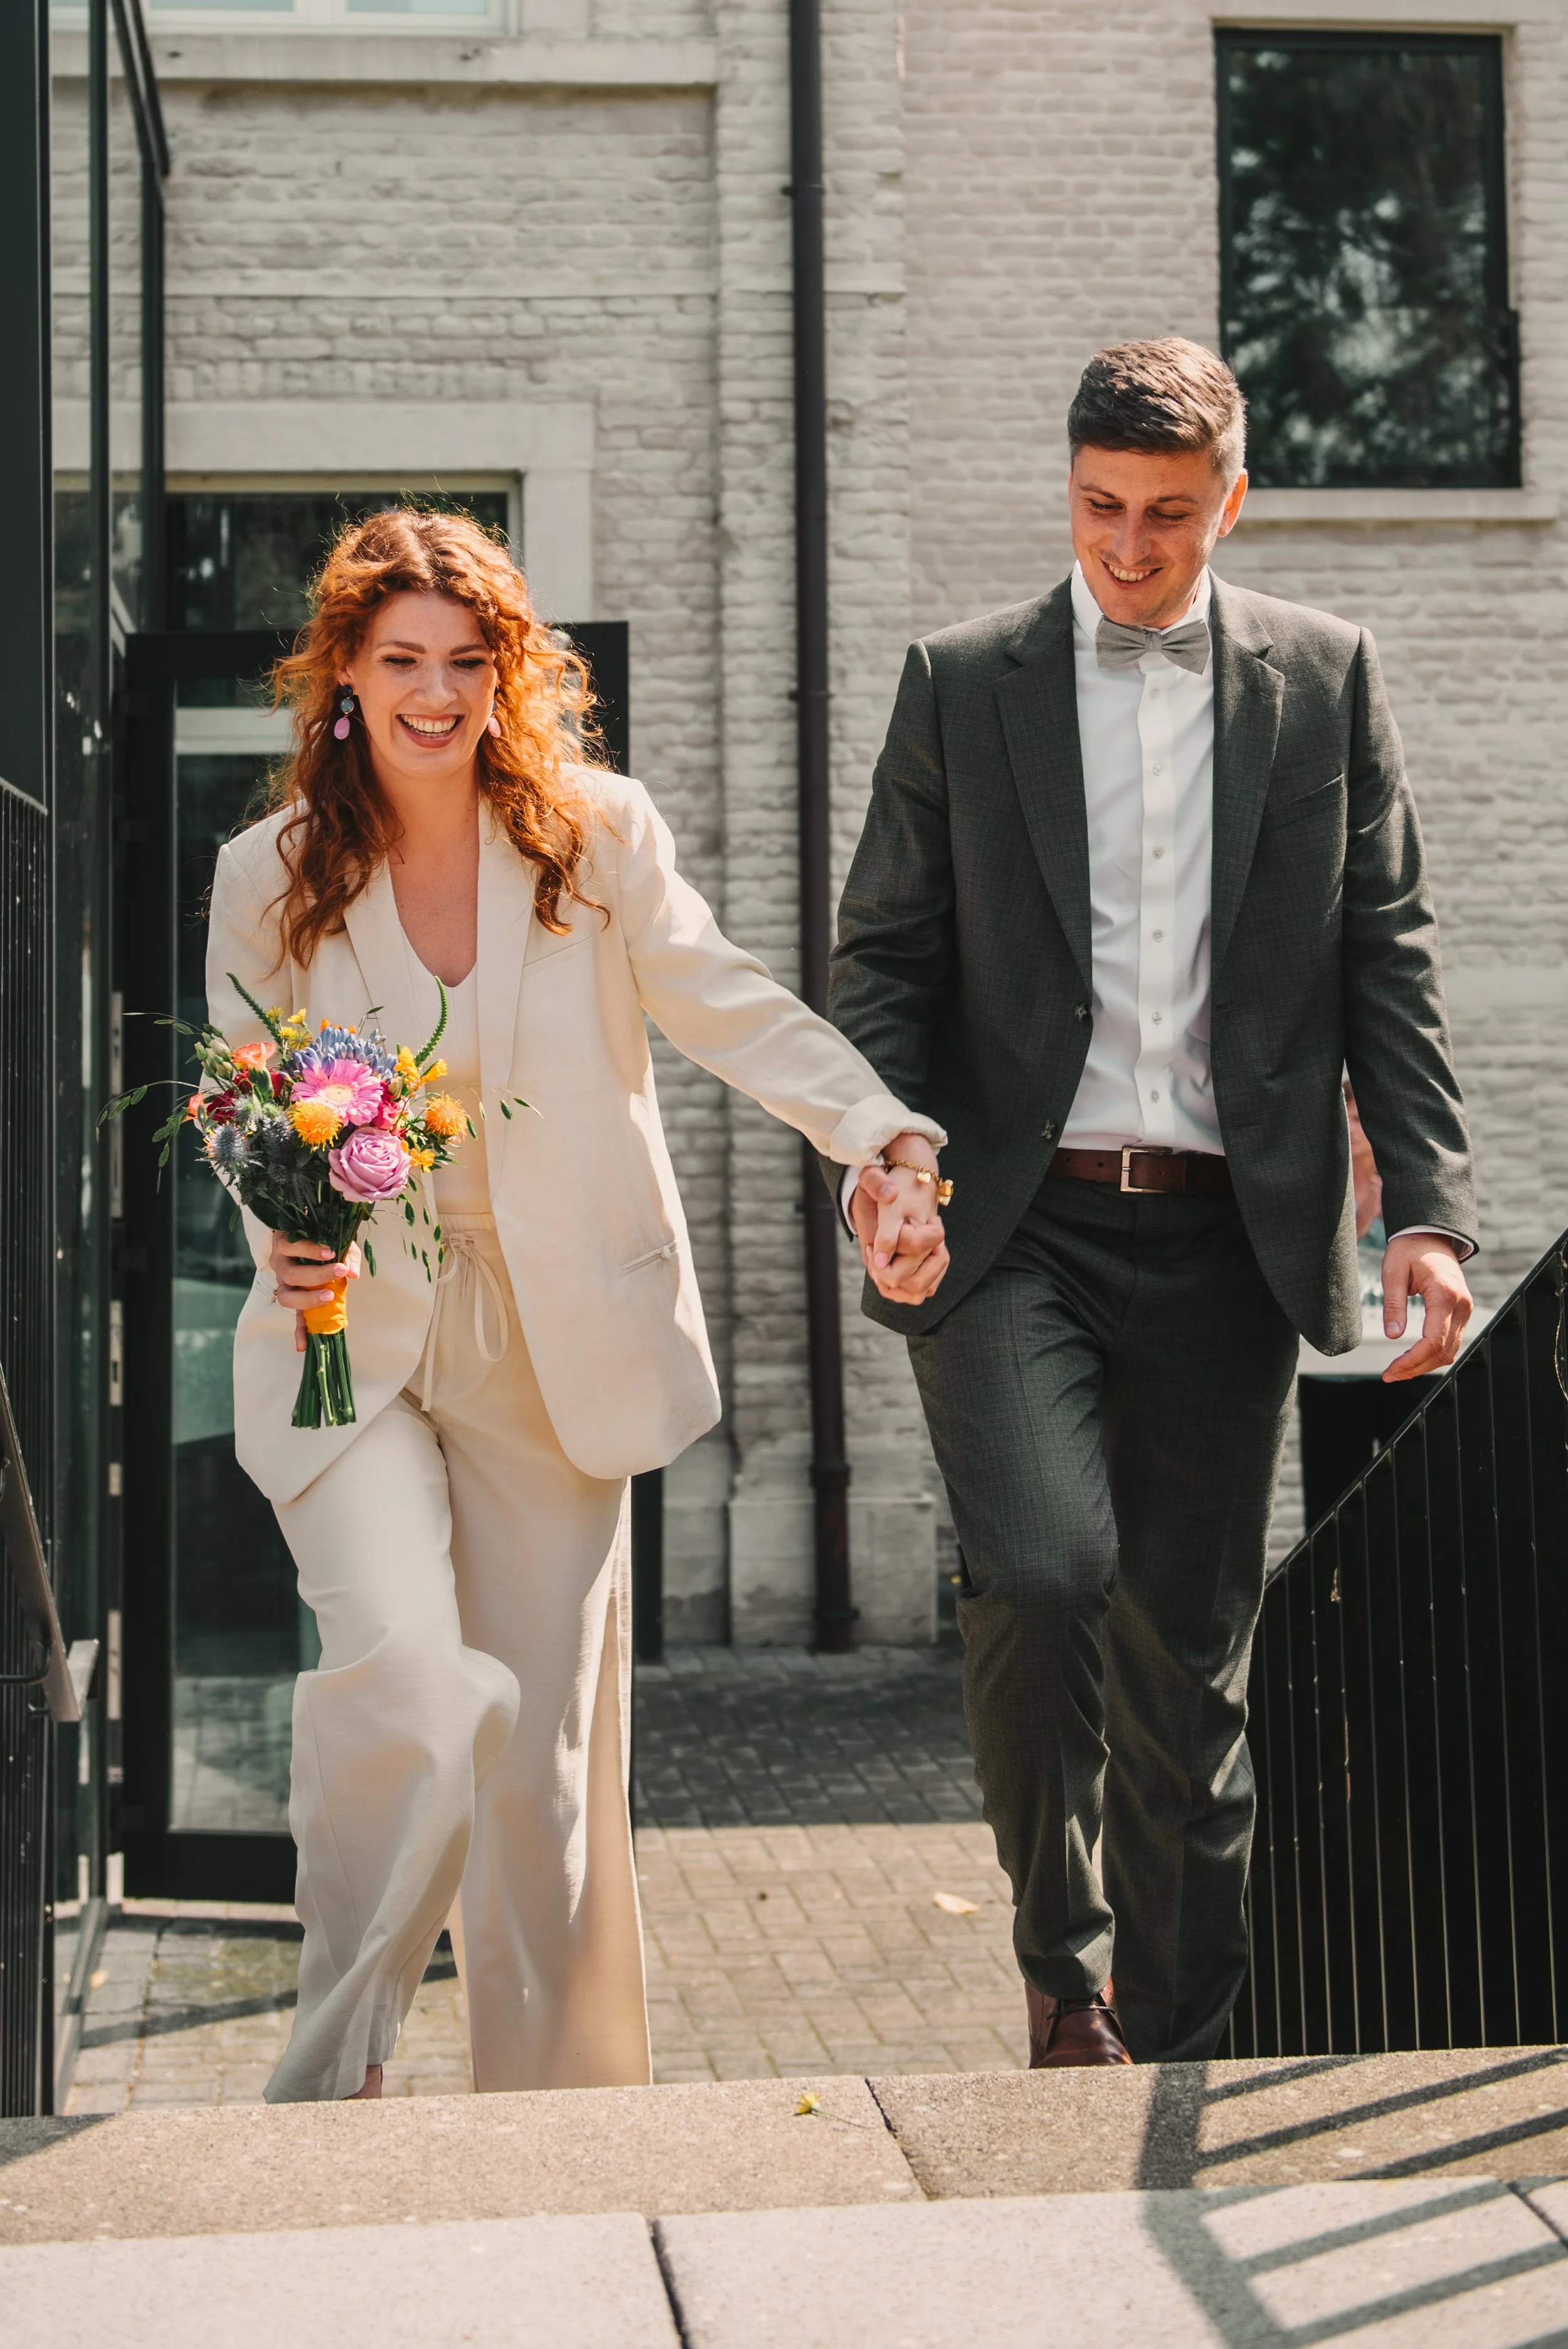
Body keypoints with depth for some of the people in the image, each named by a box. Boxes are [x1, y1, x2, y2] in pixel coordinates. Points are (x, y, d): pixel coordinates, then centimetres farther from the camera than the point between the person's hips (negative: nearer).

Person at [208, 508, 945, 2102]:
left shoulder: (595, 833, -1)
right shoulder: (269, 877, 1)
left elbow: (732, 1008, -9)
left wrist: (887, 1133, -26)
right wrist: (278, 1234, -13)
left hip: (554, 1340, 1)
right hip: (348, 1331, -1)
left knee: (545, 1735, 6)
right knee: (406, 1680, -22)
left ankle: (559, 2116, 23)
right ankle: (326, 2078, -1)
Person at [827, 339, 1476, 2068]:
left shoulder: (1324, 677, 9)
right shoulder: (963, 683, 7)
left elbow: (1387, 954, 7)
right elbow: (883, 952, 7)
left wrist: (1429, 1205, -4)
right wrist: (884, 1157, -11)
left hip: (1223, 1240, 1)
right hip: (1007, 1227, -1)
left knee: (1187, 1659, 7)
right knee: (1044, 1570, -21)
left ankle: (1176, 2053, 23)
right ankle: (1062, 1970, 4)